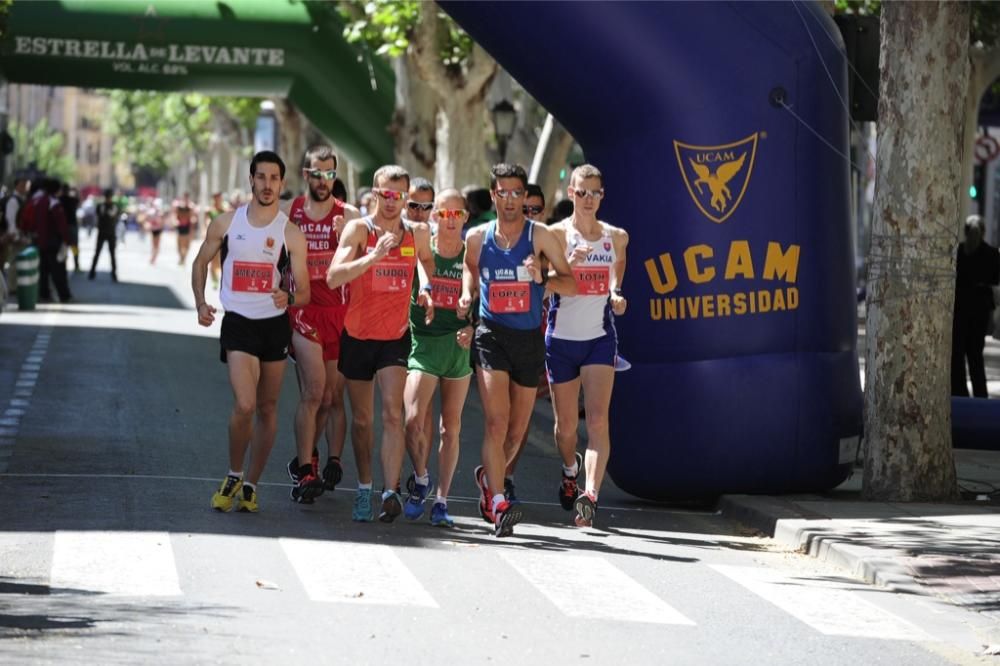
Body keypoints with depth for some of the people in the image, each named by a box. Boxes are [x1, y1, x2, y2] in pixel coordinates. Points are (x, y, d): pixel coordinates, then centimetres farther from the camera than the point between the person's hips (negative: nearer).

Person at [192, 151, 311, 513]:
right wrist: (201, 303, 0)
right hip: (237, 323, -2)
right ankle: (234, 476, 4)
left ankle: (251, 485, 22)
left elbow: (304, 292, -2)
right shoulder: (227, 223, 0)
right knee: (245, 405, -17)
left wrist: (290, 298, -25)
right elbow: (201, 261, 15)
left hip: (275, 324, 2)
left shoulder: (291, 234, -2)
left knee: (267, 409, 8)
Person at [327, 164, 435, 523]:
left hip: (396, 335, 1)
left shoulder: (417, 233, 1)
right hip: (357, 335, -1)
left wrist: (425, 289, 3)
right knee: (361, 419, 9)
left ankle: (391, 492, -20)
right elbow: (333, 277, -22)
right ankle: (364, 490, 23)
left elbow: (425, 260, 24)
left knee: (392, 413, -15)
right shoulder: (359, 229, -9)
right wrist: (374, 256, -33)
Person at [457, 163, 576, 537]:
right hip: (492, 334, -1)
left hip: (529, 338, 1)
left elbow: (571, 284, -3)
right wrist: (466, 296, 4)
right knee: (497, 420, -17)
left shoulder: (539, 236, -4)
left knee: (517, 428, 12)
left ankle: (489, 476, 40)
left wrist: (542, 279, -22)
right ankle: (497, 504, -20)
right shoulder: (477, 238, 3)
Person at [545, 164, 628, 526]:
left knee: (598, 419, -15)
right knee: (566, 423, 10)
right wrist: (568, 265, -26)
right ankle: (570, 469, 41)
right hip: (561, 337, -1)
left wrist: (617, 295, 4)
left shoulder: (616, 237, 6)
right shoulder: (557, 234, -3)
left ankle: (590, 494, -25)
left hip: (600, 337, 1)